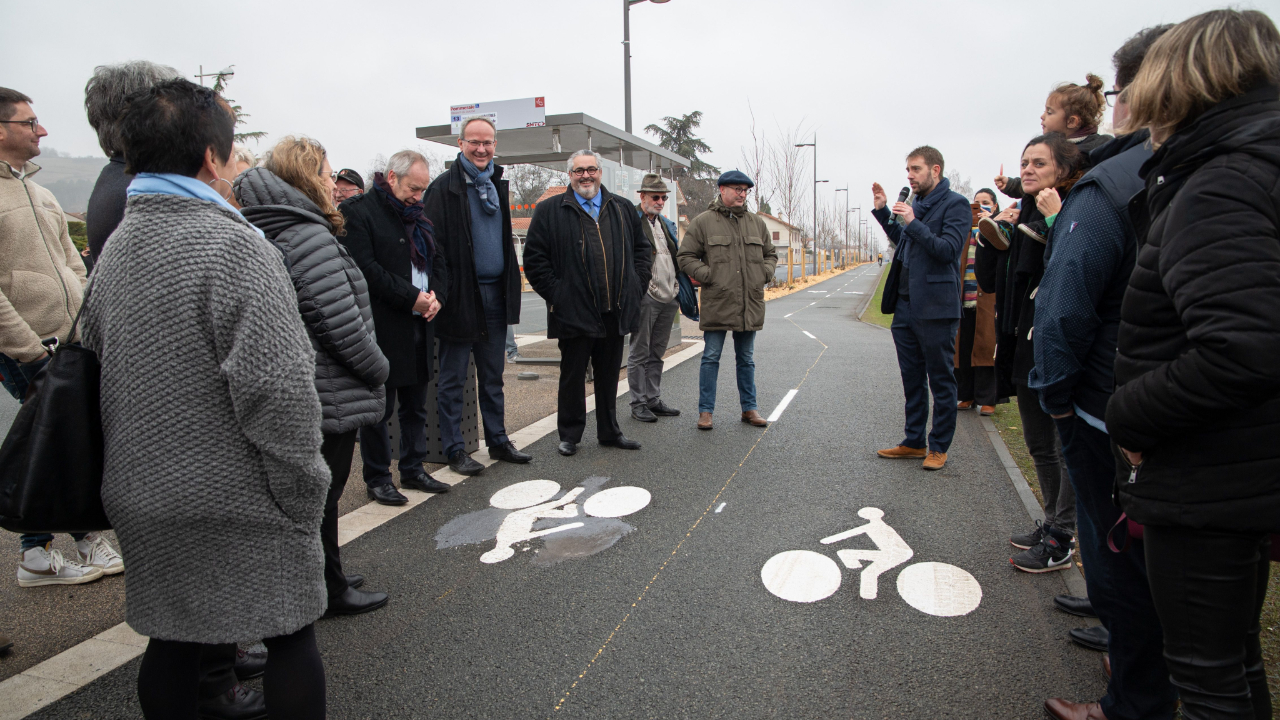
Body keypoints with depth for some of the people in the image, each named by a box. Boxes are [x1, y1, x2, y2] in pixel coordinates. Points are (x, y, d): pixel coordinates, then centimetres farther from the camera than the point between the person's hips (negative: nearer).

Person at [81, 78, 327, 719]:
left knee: (172, 638, 20)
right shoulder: (235, 247, -19)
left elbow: (93, 359, 14)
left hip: (142, 498, 8)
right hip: (241, 505, -7)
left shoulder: (114, 247, 6)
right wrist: (302, 497, -14)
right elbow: (278, 390, -25)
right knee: (290, 636, 8)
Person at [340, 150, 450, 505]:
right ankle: (377, 478, 16)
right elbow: (365, 268, -17)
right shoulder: (358, 211, -7)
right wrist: (411, 297, -17)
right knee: (379, 408, 3)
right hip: (382, 328, -7)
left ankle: (413, 469, 27)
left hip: (420, 325, 7)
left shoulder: (418, 215, 17)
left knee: (416, 405, 14)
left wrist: (435, 295, -3)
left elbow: (438, 260, 16)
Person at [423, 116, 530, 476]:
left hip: (495, 293, 6)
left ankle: (498, 440, 26)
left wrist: (511, 288, 12)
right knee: (453, 380, 4)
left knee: (493, 376, 15)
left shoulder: (498, 184, 13)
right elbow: (431, 245, -12)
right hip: (461, 295, -6)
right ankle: (455, 450, 14)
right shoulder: (444, 187, -8)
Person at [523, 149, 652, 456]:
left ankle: (609, 432, 28)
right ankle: (569, 436, 20)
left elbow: (641, 247, 19)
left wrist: (636, 285, 8)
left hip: (616, 312, 4)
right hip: (574, 313, -4)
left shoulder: (623, 209, 12)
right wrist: (555, 294, -7)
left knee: (609, 375, 14)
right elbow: (534, 258, -2)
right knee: (572, 376, 6)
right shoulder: (549, 211, 0)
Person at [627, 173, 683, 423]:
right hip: (645, 297, -7)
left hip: (668, 298, 7)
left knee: (657, 353, 14)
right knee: (640, 353, 1)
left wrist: (680, 291, 16)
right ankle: (638, 403, 9)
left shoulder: (667, 224, 18)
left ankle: (654, 400, 22)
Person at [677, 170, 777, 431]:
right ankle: (705, 411, 10)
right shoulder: (703, 222, -2)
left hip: (750, 305, 4)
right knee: (711, 358, 1)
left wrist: (764, 273, 4)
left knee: (746, 359, 14)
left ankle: (749, 408, 24)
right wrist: (707, 275, -12)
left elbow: (770, 254, 22)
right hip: (716, 304, -4)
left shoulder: (756, 223, 12)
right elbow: (685, 257, -2)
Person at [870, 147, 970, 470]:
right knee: (912, 380, 14)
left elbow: (949, 250, -18)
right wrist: (883, 211, 18)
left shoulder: (955, 204, -8)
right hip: (905, 306, 8)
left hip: (935, 308, -8)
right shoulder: (916, 205, 15)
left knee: (941, 380, 4)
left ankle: (939, 447, 15)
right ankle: (914, 442, 25)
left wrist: (913, 223, -21)